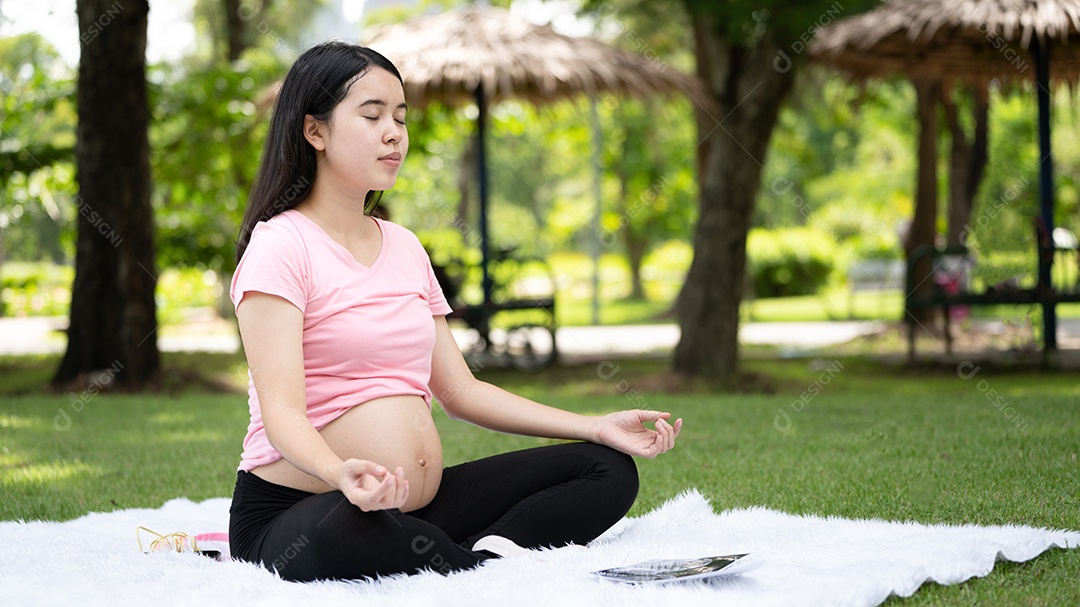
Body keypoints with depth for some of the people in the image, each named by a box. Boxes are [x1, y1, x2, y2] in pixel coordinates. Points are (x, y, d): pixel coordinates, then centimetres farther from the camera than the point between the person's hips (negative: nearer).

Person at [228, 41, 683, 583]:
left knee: (609, 469, 0)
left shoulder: (405, 248, 17)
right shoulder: (280, 245, -7)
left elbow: (461, 391, 18)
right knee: (352, 532, -44)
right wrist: (342, 473, -41)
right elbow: (282, 411, -19)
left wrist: (598, 428, 9)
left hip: (415, 506, 8)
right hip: (295, 514, -8)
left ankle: (491, 552, -25)